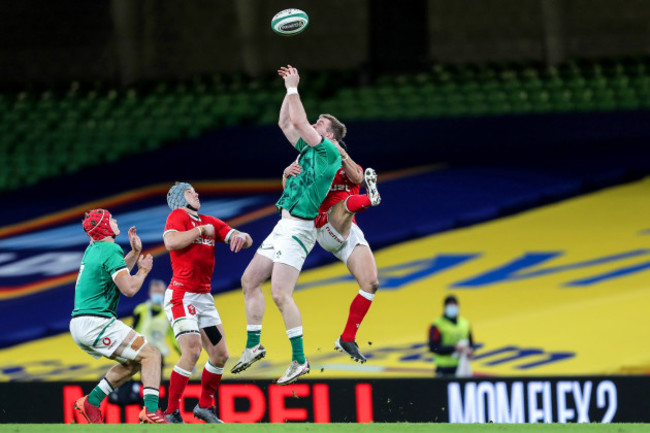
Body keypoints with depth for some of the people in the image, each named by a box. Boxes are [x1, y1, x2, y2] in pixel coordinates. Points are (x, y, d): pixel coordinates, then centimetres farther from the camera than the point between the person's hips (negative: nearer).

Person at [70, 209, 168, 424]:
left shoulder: (93, 249, 16)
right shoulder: (111, 250, -12)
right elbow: (129, 289, -18)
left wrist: (135, 253, 24)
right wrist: (144, 269, -1)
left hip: (79, 325, 9)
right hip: (96, 323, -9)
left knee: (133, 363, 20)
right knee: (150, 355, -7)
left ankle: (91, 402, 14)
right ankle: (151, 410, -21)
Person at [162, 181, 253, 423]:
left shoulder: (210, 222, 16)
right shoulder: (177, 217, -4)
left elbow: (246, 240, 12)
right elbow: (171, 242, -25)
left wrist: (241, 237, -12)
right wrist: (202, 230, -14)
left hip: (204, 298, 8)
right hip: (181, 296, -8)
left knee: (220, 356, 7)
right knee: (192, 352, -21)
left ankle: (205, 406, 24)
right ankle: (171, 413, -16)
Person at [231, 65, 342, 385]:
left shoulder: (329, 152, -10)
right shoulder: (308, 150, 16)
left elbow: (298, 122, -17)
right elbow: (286, 124, 26)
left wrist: (293, 88, -8)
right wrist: (290, 89, 18)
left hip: (298, 229, -10)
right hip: (284, 226, 10)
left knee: (280, 293, -18)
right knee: (250, 280, 14)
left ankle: (299, 360, -18)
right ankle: (253, 346, 22)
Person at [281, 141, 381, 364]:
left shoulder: (350, 170, 20)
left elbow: (356, 177, -7)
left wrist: (343, 155, -26)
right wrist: (287, 174, -30)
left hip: (350, 233, 4)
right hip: (327, 230, -4)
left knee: (371, 284, -9)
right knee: (346, 203, -31)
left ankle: (347, 339, -3)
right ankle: (369, 197, -69)